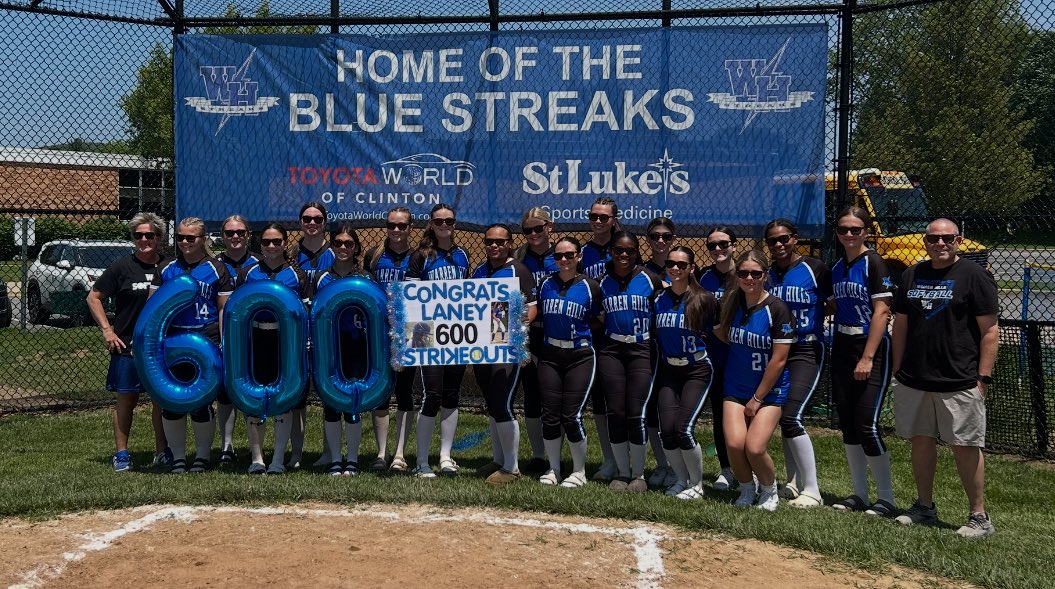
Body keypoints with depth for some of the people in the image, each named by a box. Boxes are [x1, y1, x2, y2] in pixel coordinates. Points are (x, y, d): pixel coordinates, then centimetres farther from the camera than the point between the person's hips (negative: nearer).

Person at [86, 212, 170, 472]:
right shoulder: (122, 268, -1)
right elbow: (93, 297, 3)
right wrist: (107, 330, -6)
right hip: (127, 346, -2)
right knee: (127, 399, 3)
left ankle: (162, 451, 19)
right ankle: (121, 453, 11)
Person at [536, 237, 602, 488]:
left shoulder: (590, 286, -3)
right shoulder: (546, 284, 7)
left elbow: (599, 321, 7)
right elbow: (537, 317, 16)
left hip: (580, 356, -3)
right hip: (550, 354, 3)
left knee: (572, 416, -5)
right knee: (550, 415, 3)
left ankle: (579, 471, 11)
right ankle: (553, 469, 18)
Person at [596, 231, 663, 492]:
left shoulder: (650, 280, 0)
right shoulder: (603, 282, 7)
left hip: (642, 351, -2)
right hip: (611, 350, 2)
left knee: (636, 414, -7)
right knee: (615, 412, 1)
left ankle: (638, 474, 9)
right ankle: (622, 472, 15)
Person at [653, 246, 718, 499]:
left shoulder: (704, 299, -8)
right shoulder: (659, 299, 2)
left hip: (697, 370, -4)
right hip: (668, 369, 4)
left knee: (684, 429, -15)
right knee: (666, 430, -6)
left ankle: (697, 484, 7)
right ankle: (681, 478, 18)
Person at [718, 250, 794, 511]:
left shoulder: (776, 309, -14)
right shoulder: (733, 303, 1)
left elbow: (779, 360, -14)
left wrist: (757, 398, -11)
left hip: (769, 389, -4)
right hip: (736, 388, 4)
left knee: (755, 448, -15)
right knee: (734, 443, -13)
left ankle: (769, 491, 16)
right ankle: (747, 490, 15)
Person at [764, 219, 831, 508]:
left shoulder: (815, 269, -7)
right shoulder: (767, 273, 8)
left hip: (806, 351, -6)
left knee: (791, 417, -16)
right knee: (784, 418, 11)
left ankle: (812, 490, -7)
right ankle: (794, 482, 24)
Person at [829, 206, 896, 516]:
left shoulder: (873, 263, -9)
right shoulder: (836, 267, 12)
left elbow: (881, 311, -15)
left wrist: (867, 358, -20)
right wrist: (835, 353, 10)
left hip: (871, 350, -7)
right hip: (842, 349, 7)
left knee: (867, 426, -10)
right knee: (847, 425, 9)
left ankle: (886, 499, 3)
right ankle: (860, 495, 18)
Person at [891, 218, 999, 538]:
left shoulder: (975, 276, -4)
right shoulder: (912, 275, 13)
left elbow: (990, 330, -7)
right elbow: (901, 325, 17)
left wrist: (983, 377, -12)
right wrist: (897, 371, 12)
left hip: (959, 382, -6)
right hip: (913, 380, 6)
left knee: (965, 447, -3)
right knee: (921, 440, 12)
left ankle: (979, 517, 6)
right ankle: (925, 507, 25)